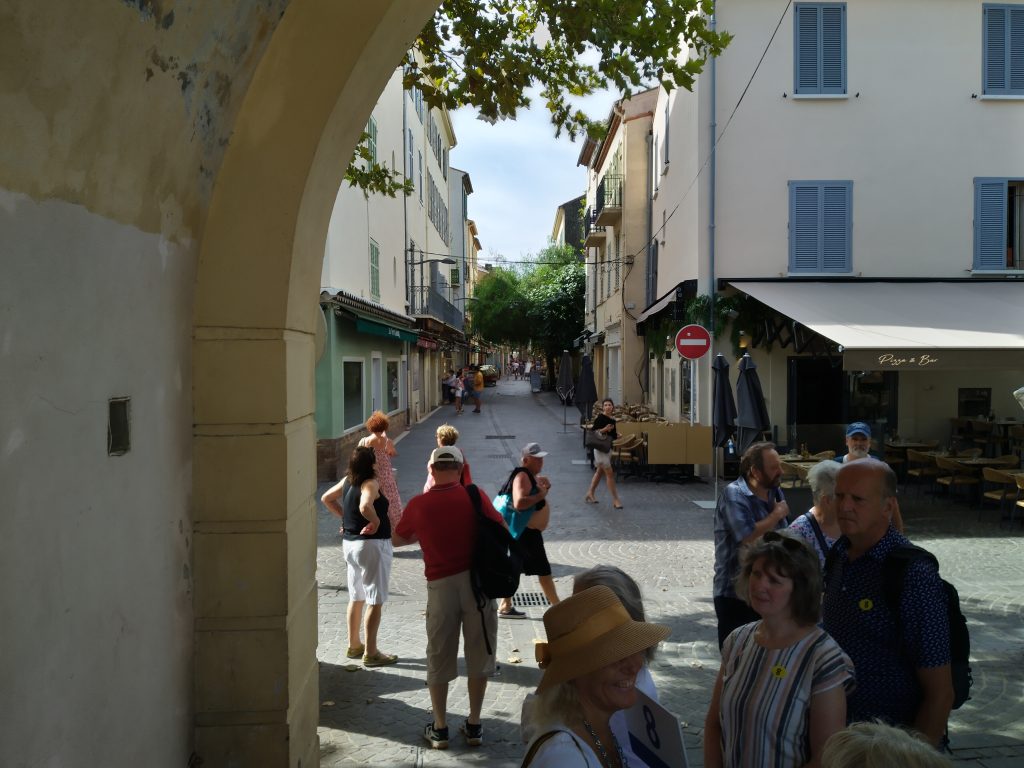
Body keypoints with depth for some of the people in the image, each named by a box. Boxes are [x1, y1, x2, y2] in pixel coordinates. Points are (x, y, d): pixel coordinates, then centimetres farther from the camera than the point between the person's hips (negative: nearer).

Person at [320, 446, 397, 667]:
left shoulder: (347, 481, 5)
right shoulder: (370, 484, -19)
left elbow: (326, 498, 16)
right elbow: (365, 507, -38)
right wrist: (376, 521, -20)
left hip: (350, 543, 9)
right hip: (372, 545, -9)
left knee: (356, 597, 19)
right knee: (375, 601, 0)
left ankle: (354, 645, 30)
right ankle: (371, 653, 4)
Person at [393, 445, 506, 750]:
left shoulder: (418, 504, -3)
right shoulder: (474, 496, -5)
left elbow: (397, 540, 13)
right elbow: (501, 529, 5)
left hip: (441, 584, 0)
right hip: (477, 578, 0)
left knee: (439, 657, 13)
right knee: (479, 654, 13)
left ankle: (440, 728, 21)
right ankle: (474, 725, 21)